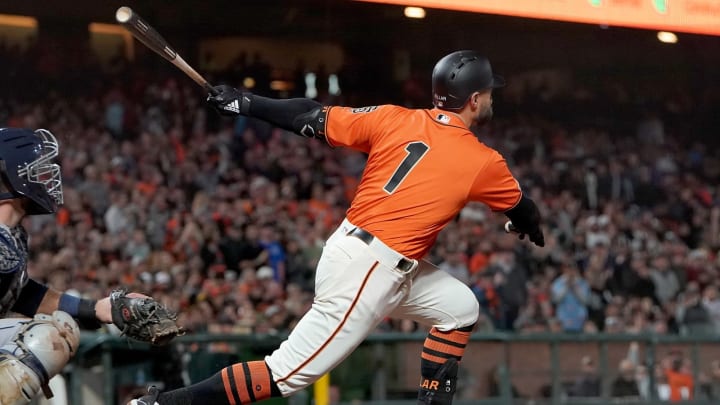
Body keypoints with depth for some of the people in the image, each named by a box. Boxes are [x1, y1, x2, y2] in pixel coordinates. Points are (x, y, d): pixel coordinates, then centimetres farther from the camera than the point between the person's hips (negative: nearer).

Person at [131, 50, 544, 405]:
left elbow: (316, 118, 3)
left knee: (460, 307, 20)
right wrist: (534, 227, 37)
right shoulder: (483, 162, -6)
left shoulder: (394, 120, 6)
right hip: (368, 273, -8)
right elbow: (523, 211, 13)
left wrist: (244, 103, 11)